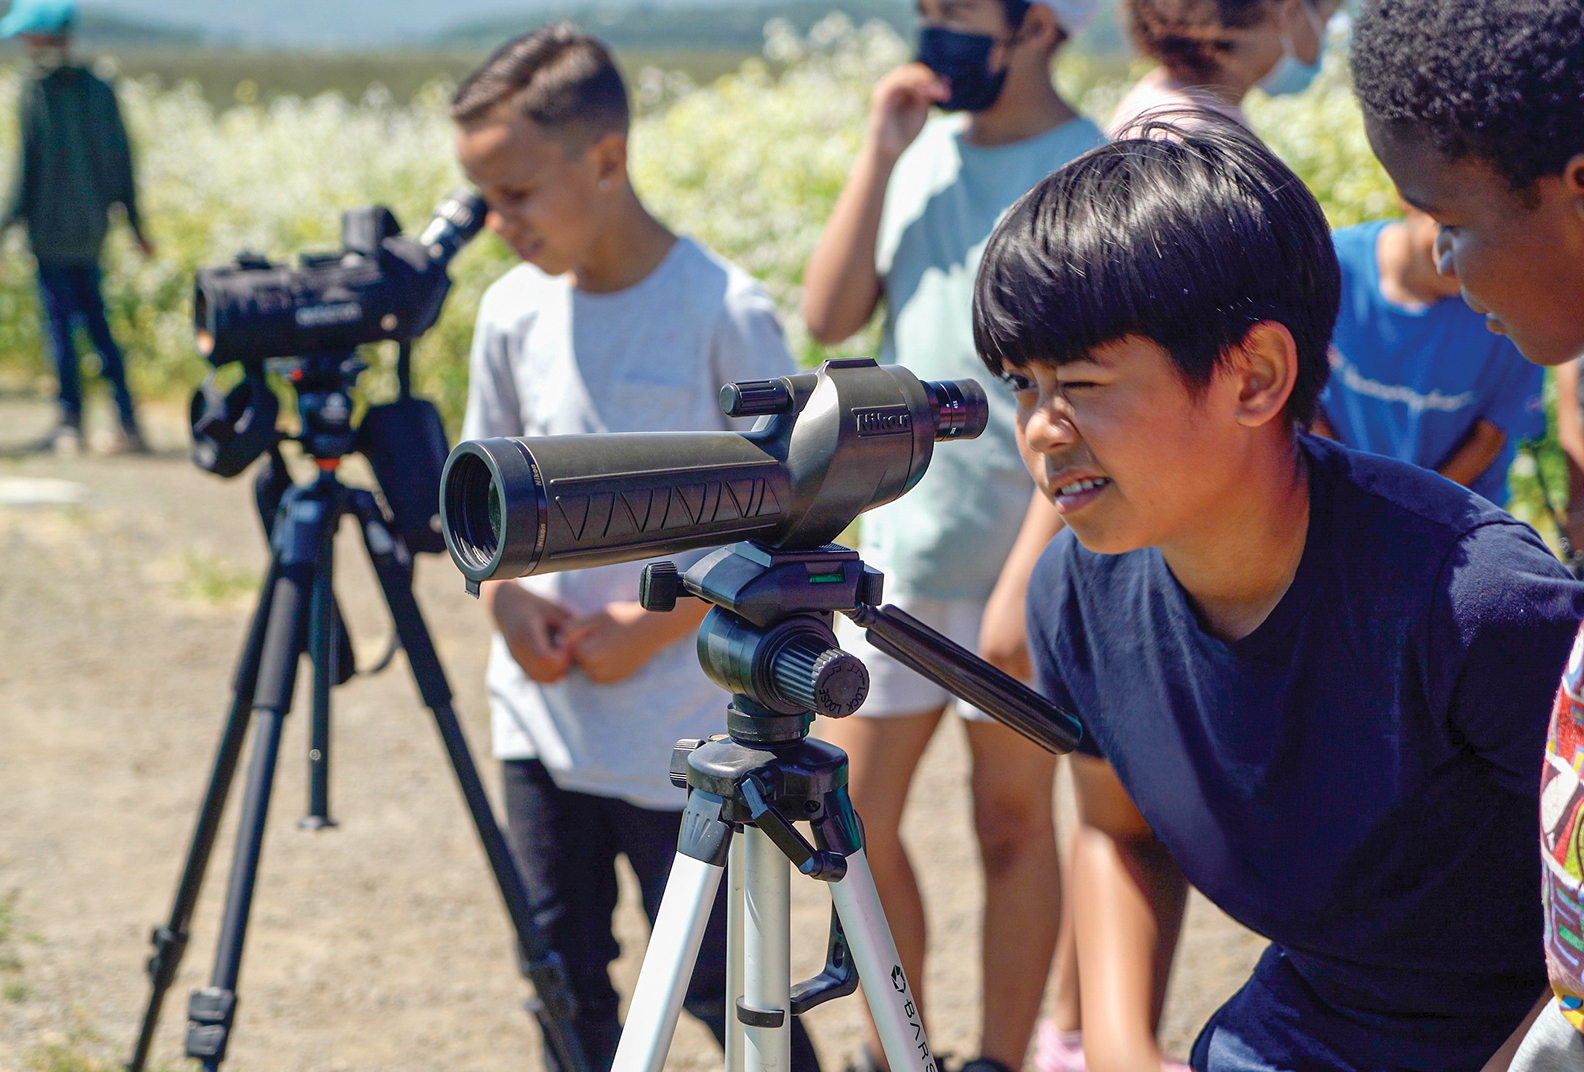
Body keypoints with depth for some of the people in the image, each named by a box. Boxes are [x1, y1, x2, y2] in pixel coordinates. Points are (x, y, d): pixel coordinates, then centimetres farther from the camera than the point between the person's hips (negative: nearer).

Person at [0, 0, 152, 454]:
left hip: (49, 228, -5)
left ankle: (71, 423, 9)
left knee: (60, 321, 4)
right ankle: (127, 420, 5)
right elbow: (120, 160, 6)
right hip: (91, 226, 5)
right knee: (96, 319, 13)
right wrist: (134, 221, 14)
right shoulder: (99, 91, 2)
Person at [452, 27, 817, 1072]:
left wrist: (658, 624, -16)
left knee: (717, 979, 3)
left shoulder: (725, 313, -14)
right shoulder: (514, 309, 2)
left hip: (684, 736, -5)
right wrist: (503, 591, -5)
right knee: (564, 970, 13)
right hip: (544, 708, 5)